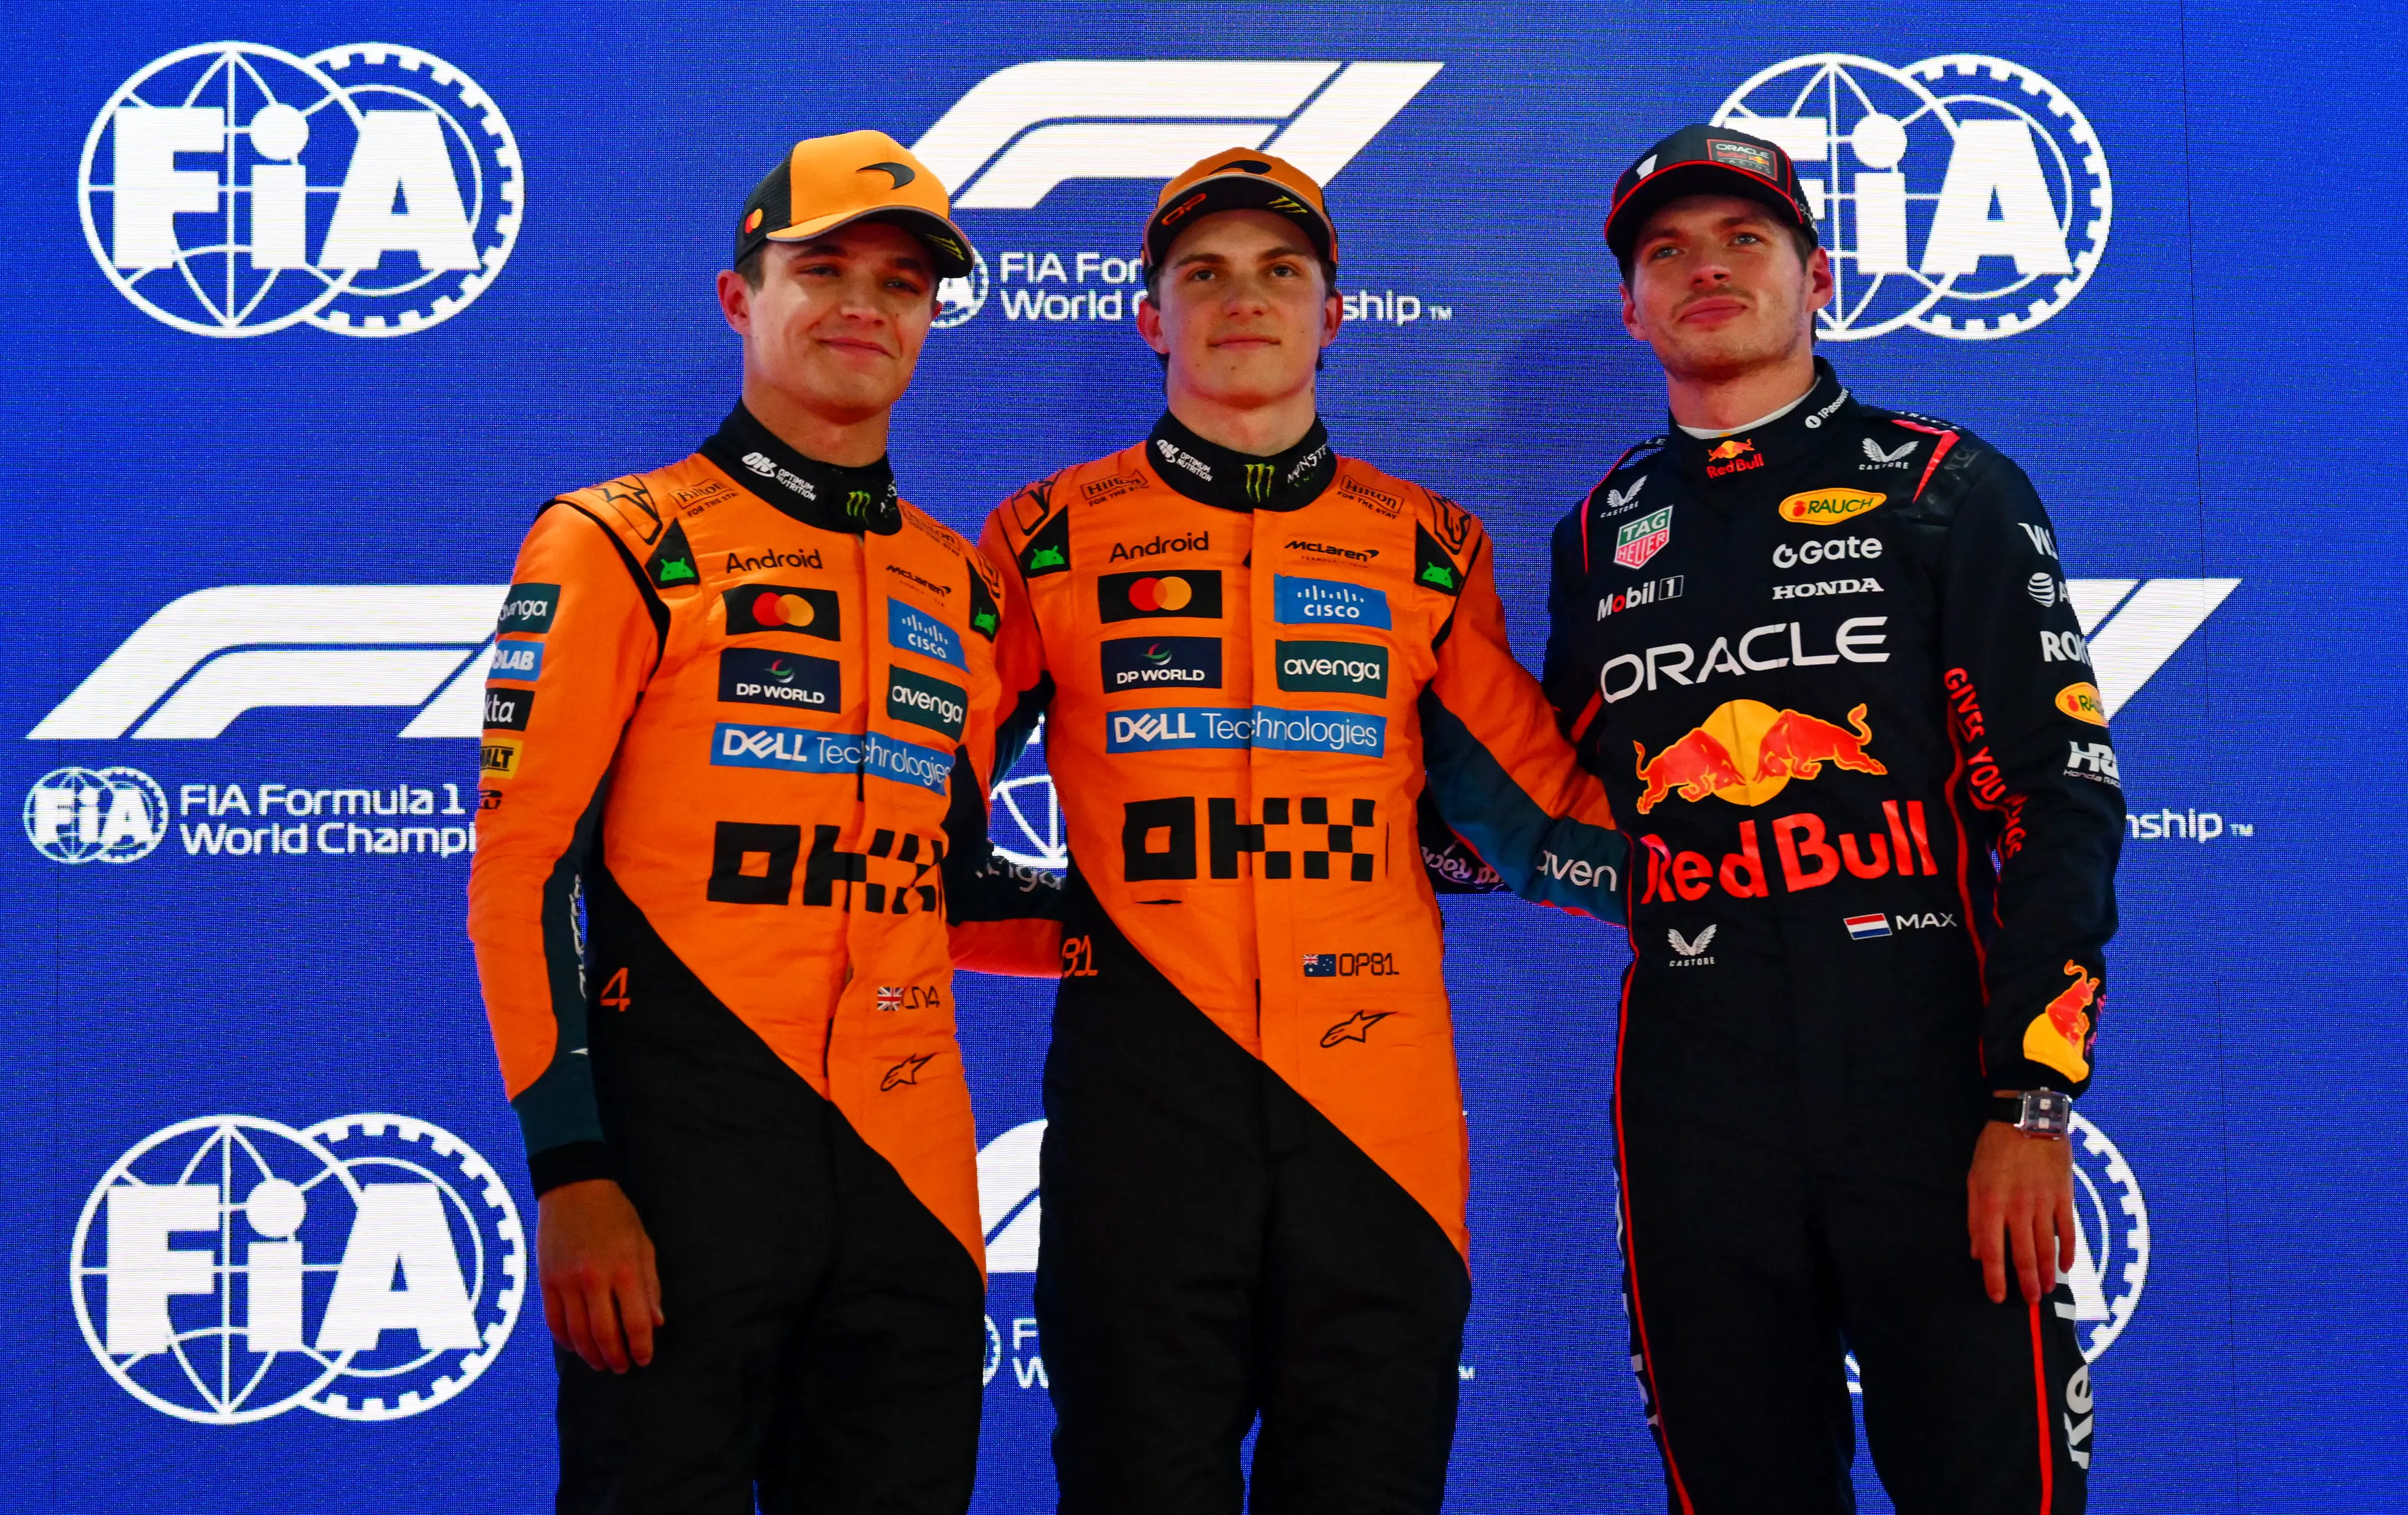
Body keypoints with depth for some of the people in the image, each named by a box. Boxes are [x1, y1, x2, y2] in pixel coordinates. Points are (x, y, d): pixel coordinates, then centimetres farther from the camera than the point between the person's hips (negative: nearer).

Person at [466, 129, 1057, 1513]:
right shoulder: (624, 548, 0)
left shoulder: (963, 592, 15)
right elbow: (522, 868, -5)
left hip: (909, 1168, 5)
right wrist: (570, 1171, -13)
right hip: (688, 1143, -4)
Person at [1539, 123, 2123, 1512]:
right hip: (1695, 1086, 4)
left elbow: (2060, 798, -5)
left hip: (1929, 1073, -3)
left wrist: (2032, 1099, -12)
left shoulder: (1948, 490, 2)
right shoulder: (1606, 533, 14)